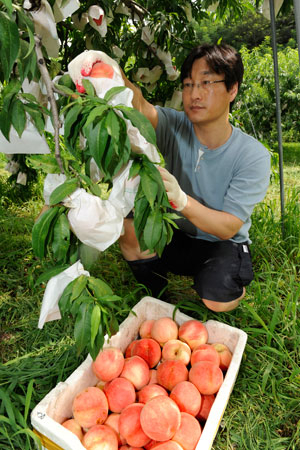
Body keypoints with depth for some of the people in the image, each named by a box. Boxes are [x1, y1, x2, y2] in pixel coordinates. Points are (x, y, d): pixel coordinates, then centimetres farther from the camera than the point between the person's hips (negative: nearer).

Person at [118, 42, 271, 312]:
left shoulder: (253, 156, -18)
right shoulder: (176, 128, -11)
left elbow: (228, 228, -25)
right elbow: (139, 106, -32)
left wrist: (181, 199, -41)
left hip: (224, 245, -2)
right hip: (177, 238, 3)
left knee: (216, 299, -30)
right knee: (128, 227, -22)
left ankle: (236, 287, 11)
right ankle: (160, 300, 3)